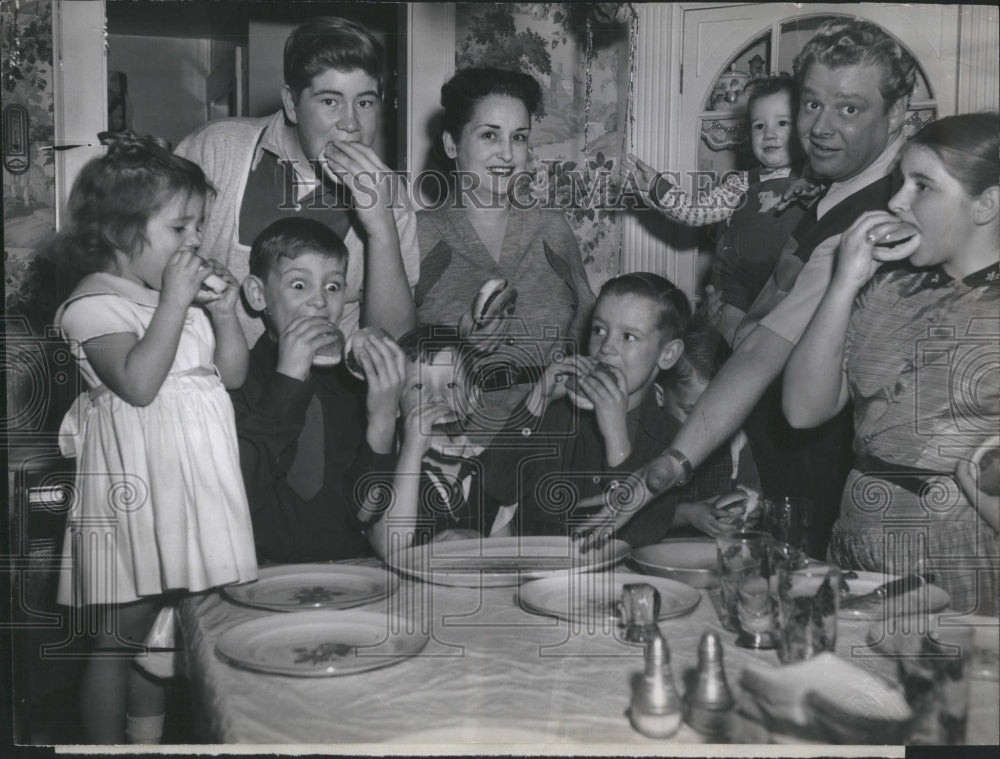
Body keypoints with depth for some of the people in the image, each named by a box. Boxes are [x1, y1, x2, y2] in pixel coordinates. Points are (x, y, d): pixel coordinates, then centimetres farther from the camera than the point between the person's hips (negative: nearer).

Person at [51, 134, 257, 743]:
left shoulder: (184, 292, 12)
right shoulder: (94, 304, -11)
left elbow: (232, 374, 12)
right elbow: (138, 383, -25)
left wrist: (225, 313, -4)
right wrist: (174, 302, -23)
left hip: (193, 486, 8)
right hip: (135, 490, -7)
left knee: (160, 629, 17)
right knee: (118, 636, 3)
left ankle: (149, 739, 31)